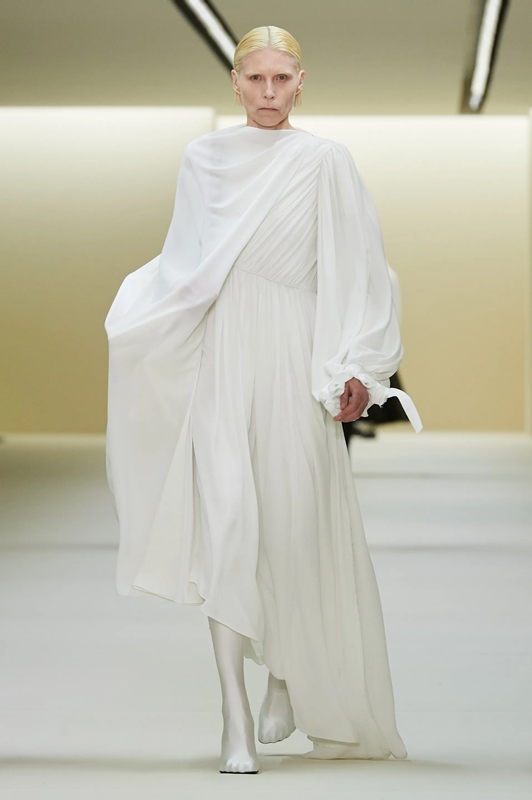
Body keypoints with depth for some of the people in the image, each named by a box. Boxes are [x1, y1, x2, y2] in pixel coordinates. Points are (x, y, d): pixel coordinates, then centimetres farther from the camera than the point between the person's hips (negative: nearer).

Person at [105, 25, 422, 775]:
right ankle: (236, 720, -5)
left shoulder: (325, 161, 2)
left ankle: (290, 674, 29)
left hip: (296, 360, -1)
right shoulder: (203, 158, 11)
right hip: (221, 356, 2)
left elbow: (357, 269, -1)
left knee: (295, 523, 0)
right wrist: (128, 308, 7)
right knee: (224, 521, -8)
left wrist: (358, 367, -9)